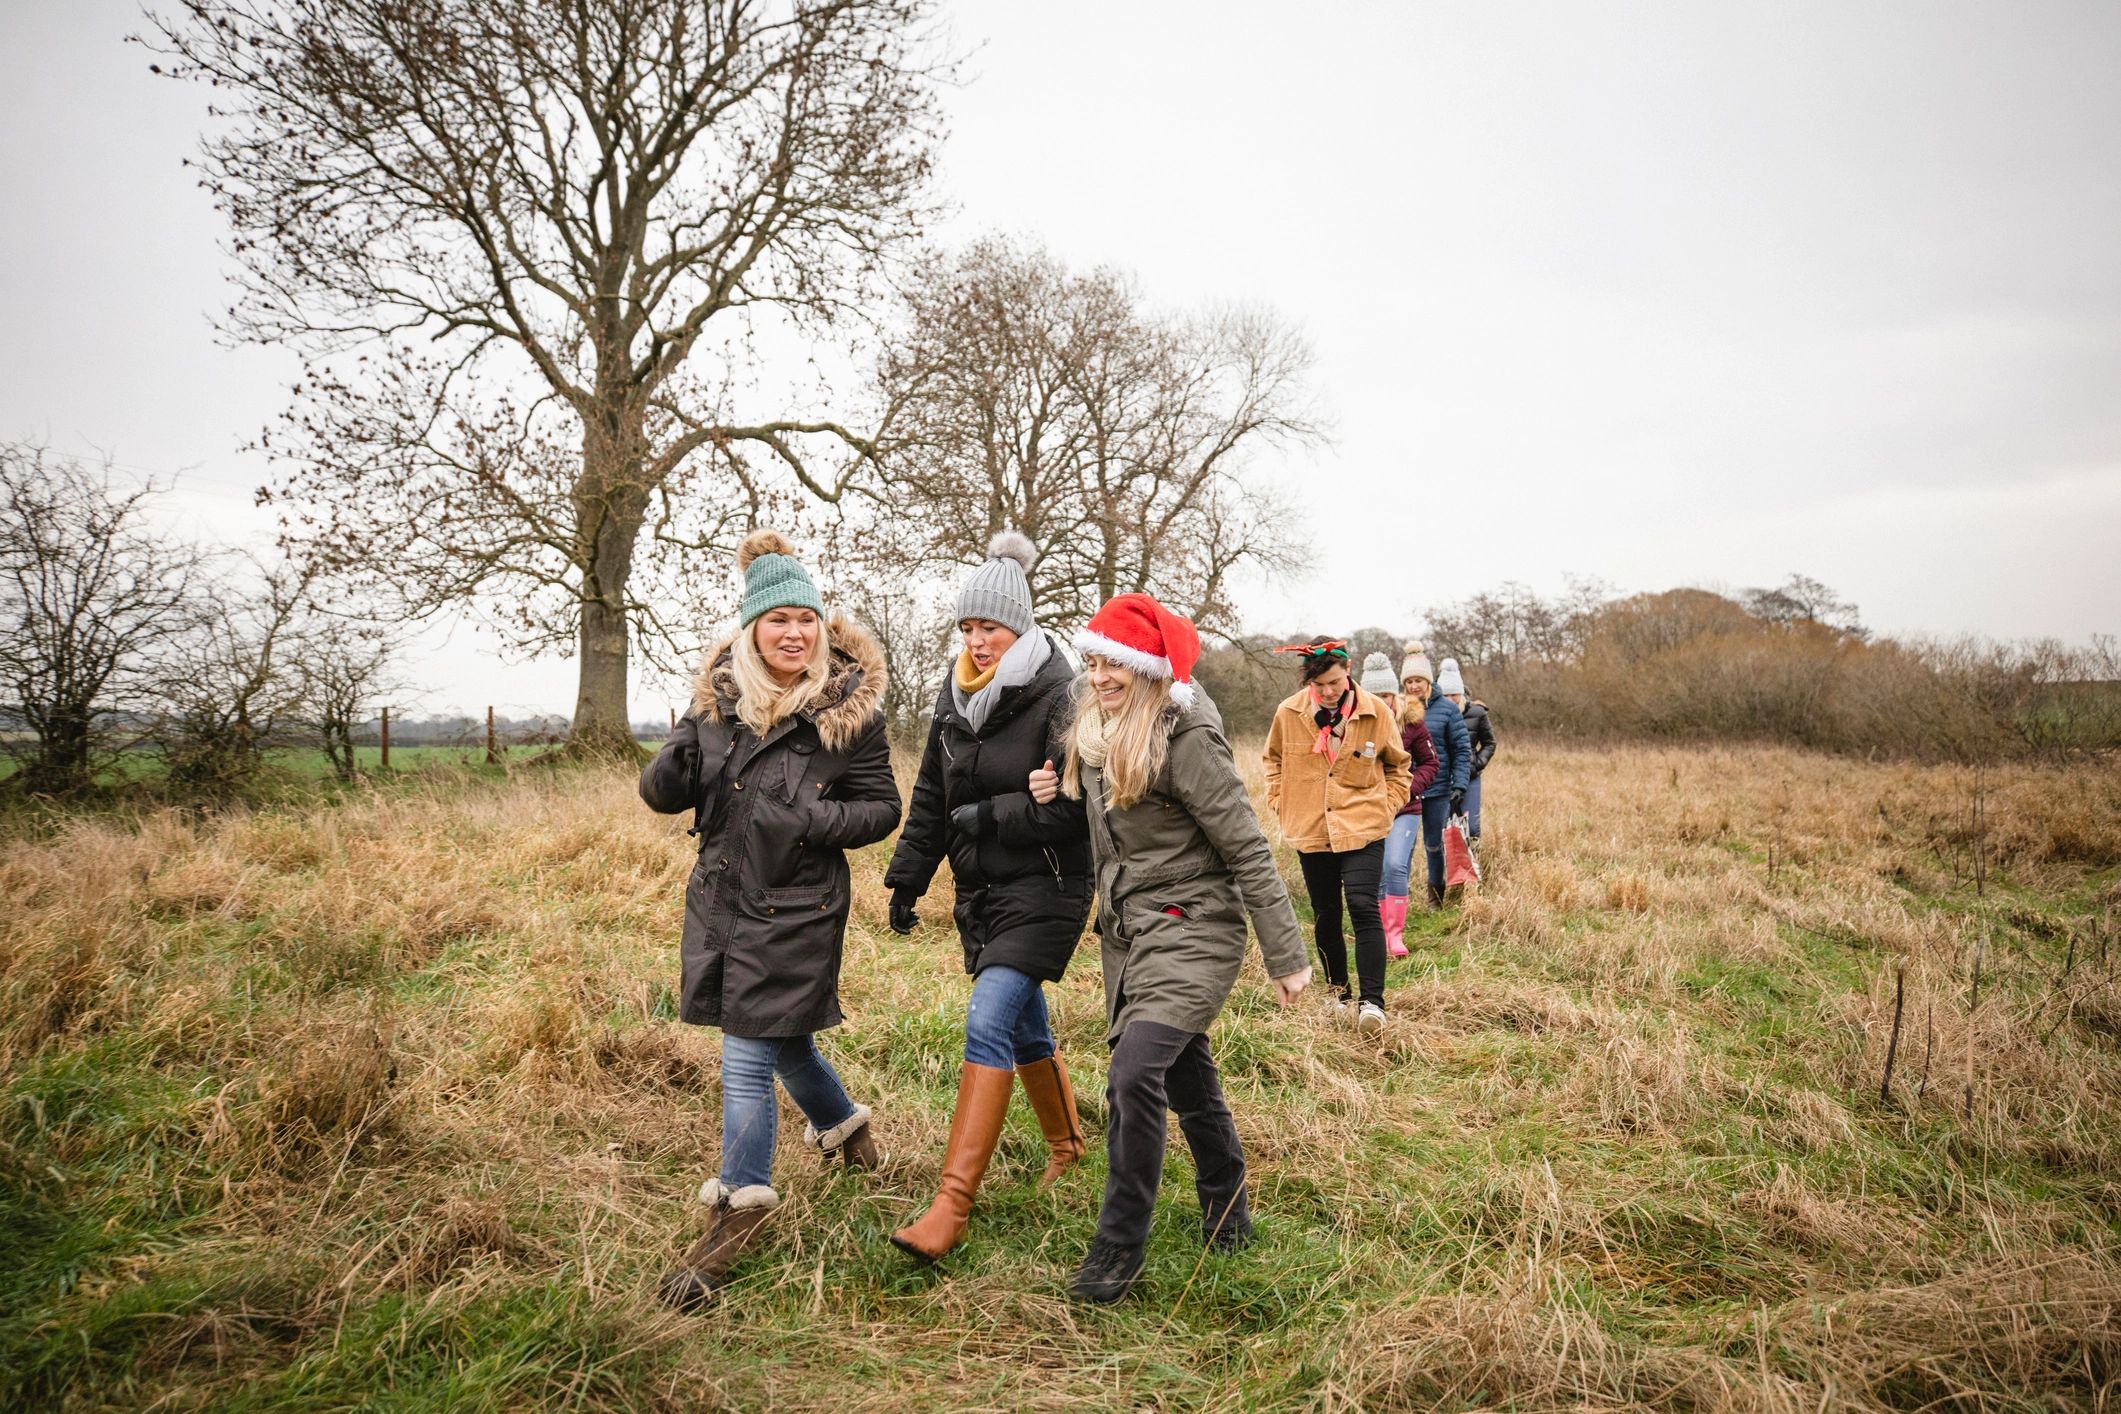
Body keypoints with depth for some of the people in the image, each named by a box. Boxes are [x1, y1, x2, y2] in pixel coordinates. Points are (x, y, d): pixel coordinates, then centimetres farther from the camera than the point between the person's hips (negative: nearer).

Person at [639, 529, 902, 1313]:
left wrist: (815, 821, -23)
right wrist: (670, 771, -19)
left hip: (797, 904, -5)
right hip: (721, 893, 6)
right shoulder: (717, 692, 0)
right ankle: (841, 1122, 50)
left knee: (748, 1058, -3)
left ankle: (740, 1208, 15)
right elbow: (669, 791, 5)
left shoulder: (849, 706, -12)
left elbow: (883, 807, -5)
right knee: (781, 1035, 22)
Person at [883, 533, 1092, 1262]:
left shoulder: (1057, 697, -14)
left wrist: (989, 815, -19)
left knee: (988, 1021, -16)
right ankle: (1066, 1142, 40)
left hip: (1045, 888, -7)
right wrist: (907, 876, 14)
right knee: (1024, 1021, 18)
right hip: (980, 888, 7)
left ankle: (952, 1202, -14)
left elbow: (1074, 804, -19)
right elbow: (931, 797, 15)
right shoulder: (956, 696, 8)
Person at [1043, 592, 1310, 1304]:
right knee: (1186, 1078, 17)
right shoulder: (1095, 734, 6)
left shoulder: (1187, 738, -18)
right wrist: (1060, 797, -1)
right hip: (1125, 931, 8)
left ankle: (1119, 1245, -4)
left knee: (1134, 1074, -19)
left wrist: (1286, 955, -16)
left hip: (1191, 931, -8)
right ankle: (1228, 1212, 35)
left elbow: (1247, 849, -17)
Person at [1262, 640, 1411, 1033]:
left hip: (1363, 829, -2)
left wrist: (1388, 804, 1)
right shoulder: (1288, 714, -4)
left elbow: (1397, 765, 12)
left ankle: (1372, 1000, -12)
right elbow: (1273, 760, 16)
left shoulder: (1376, 713, -6)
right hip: (1310, 831, 2)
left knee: (1364, 908, -15)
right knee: (1325, 915, 11)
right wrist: (1280, 802, 6)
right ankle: (1338, 990, 29)